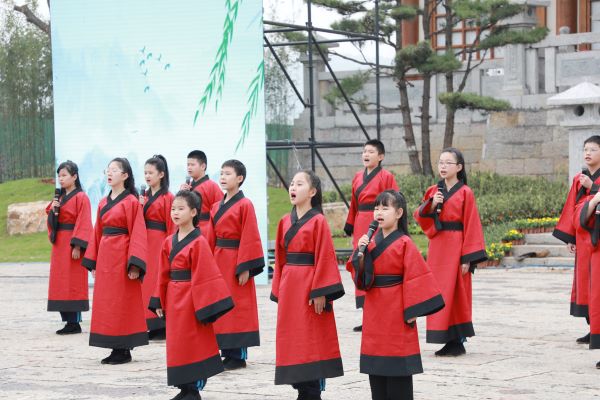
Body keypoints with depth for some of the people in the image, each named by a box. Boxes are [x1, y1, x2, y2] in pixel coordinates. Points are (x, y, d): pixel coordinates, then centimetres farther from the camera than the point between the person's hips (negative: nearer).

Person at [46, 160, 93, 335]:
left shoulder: (81, 197, -8)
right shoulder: (59, 197, 15)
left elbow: (83, 224, -14)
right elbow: (52, 222, 17)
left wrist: (77, 246, -21)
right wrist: (52, 210, -3)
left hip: (72, 244, -8)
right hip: (59, 245, 8)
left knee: (73, 283, -8)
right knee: (61, 283, 7)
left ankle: (74, 323, -6)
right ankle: (68, 320, 11)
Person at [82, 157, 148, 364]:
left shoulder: (131, 202, -8)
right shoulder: (103, 203, 13)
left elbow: (138, 235, -12)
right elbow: (97, 233, 14)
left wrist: (134, 265, -19)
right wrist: (92, 262, 10)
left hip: (122, 257, -7)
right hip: (105, 257, 7)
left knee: (123, 303, -2)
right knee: (106, 303, 8)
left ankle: (124, 350, 4)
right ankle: (116, 349, 14)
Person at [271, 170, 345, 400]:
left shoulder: (318, 221, -9)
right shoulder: (285, 222, 11)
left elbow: (324, 259, -13)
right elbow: (281, 258, 13)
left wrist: (320, 292, -17)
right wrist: (279, 290, 10)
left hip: (310, 289, -7)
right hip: (289, 288, 7)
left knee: (312, 341, -3)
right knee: (293, 340, 10)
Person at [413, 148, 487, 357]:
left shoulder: (465, 193, -5)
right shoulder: (434, 191, 11)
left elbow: (471, 226, -8)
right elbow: (419, 216, 8)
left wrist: (467, 258, -13)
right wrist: (431, 205, -13)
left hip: (455, 247, -6)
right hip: (437, 247, 6)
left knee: (455, 293, -4)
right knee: (439, 292, 5)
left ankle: (457, 341, 2)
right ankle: (449, 341, 11)